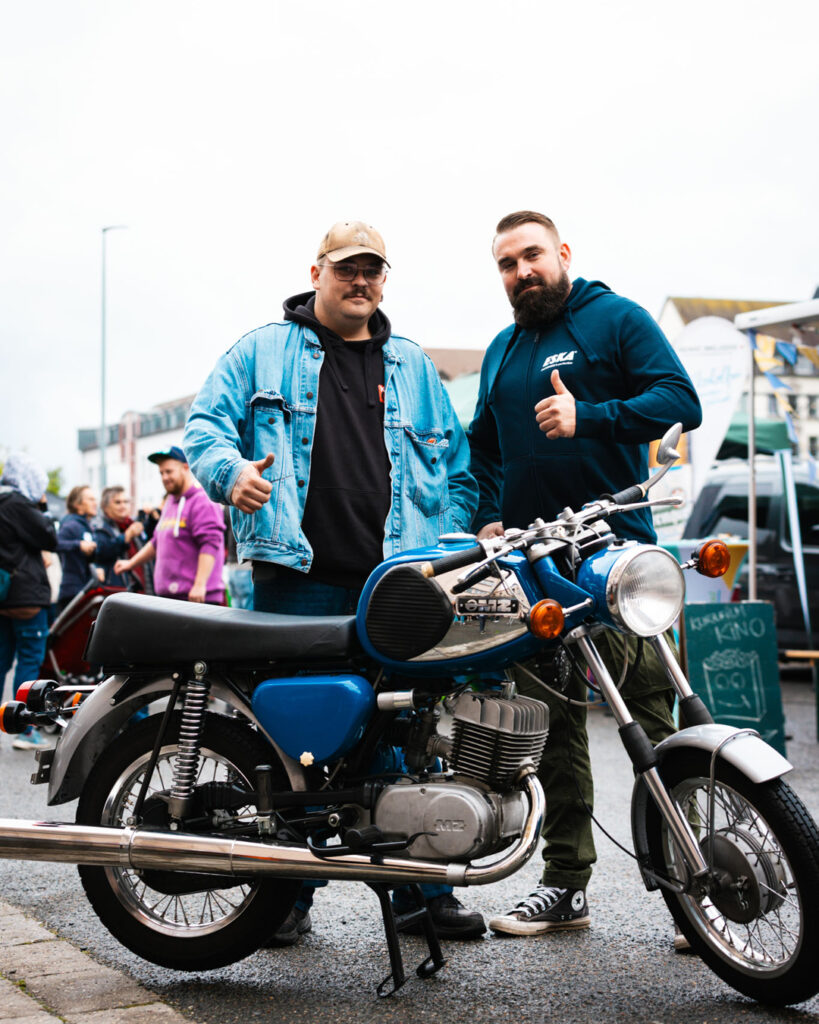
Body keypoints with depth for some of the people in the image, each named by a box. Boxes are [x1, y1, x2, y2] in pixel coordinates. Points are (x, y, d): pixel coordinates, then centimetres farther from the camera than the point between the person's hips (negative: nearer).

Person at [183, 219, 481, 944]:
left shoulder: (412, 365, 19)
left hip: (398, 584, 2)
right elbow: (206, 422, 6)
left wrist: (449, 543, 6)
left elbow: (457, 467, 20)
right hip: (297, 577, -2)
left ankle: (423, 889, 14)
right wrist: (230, 468, -16)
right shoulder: (263, 352, 12)